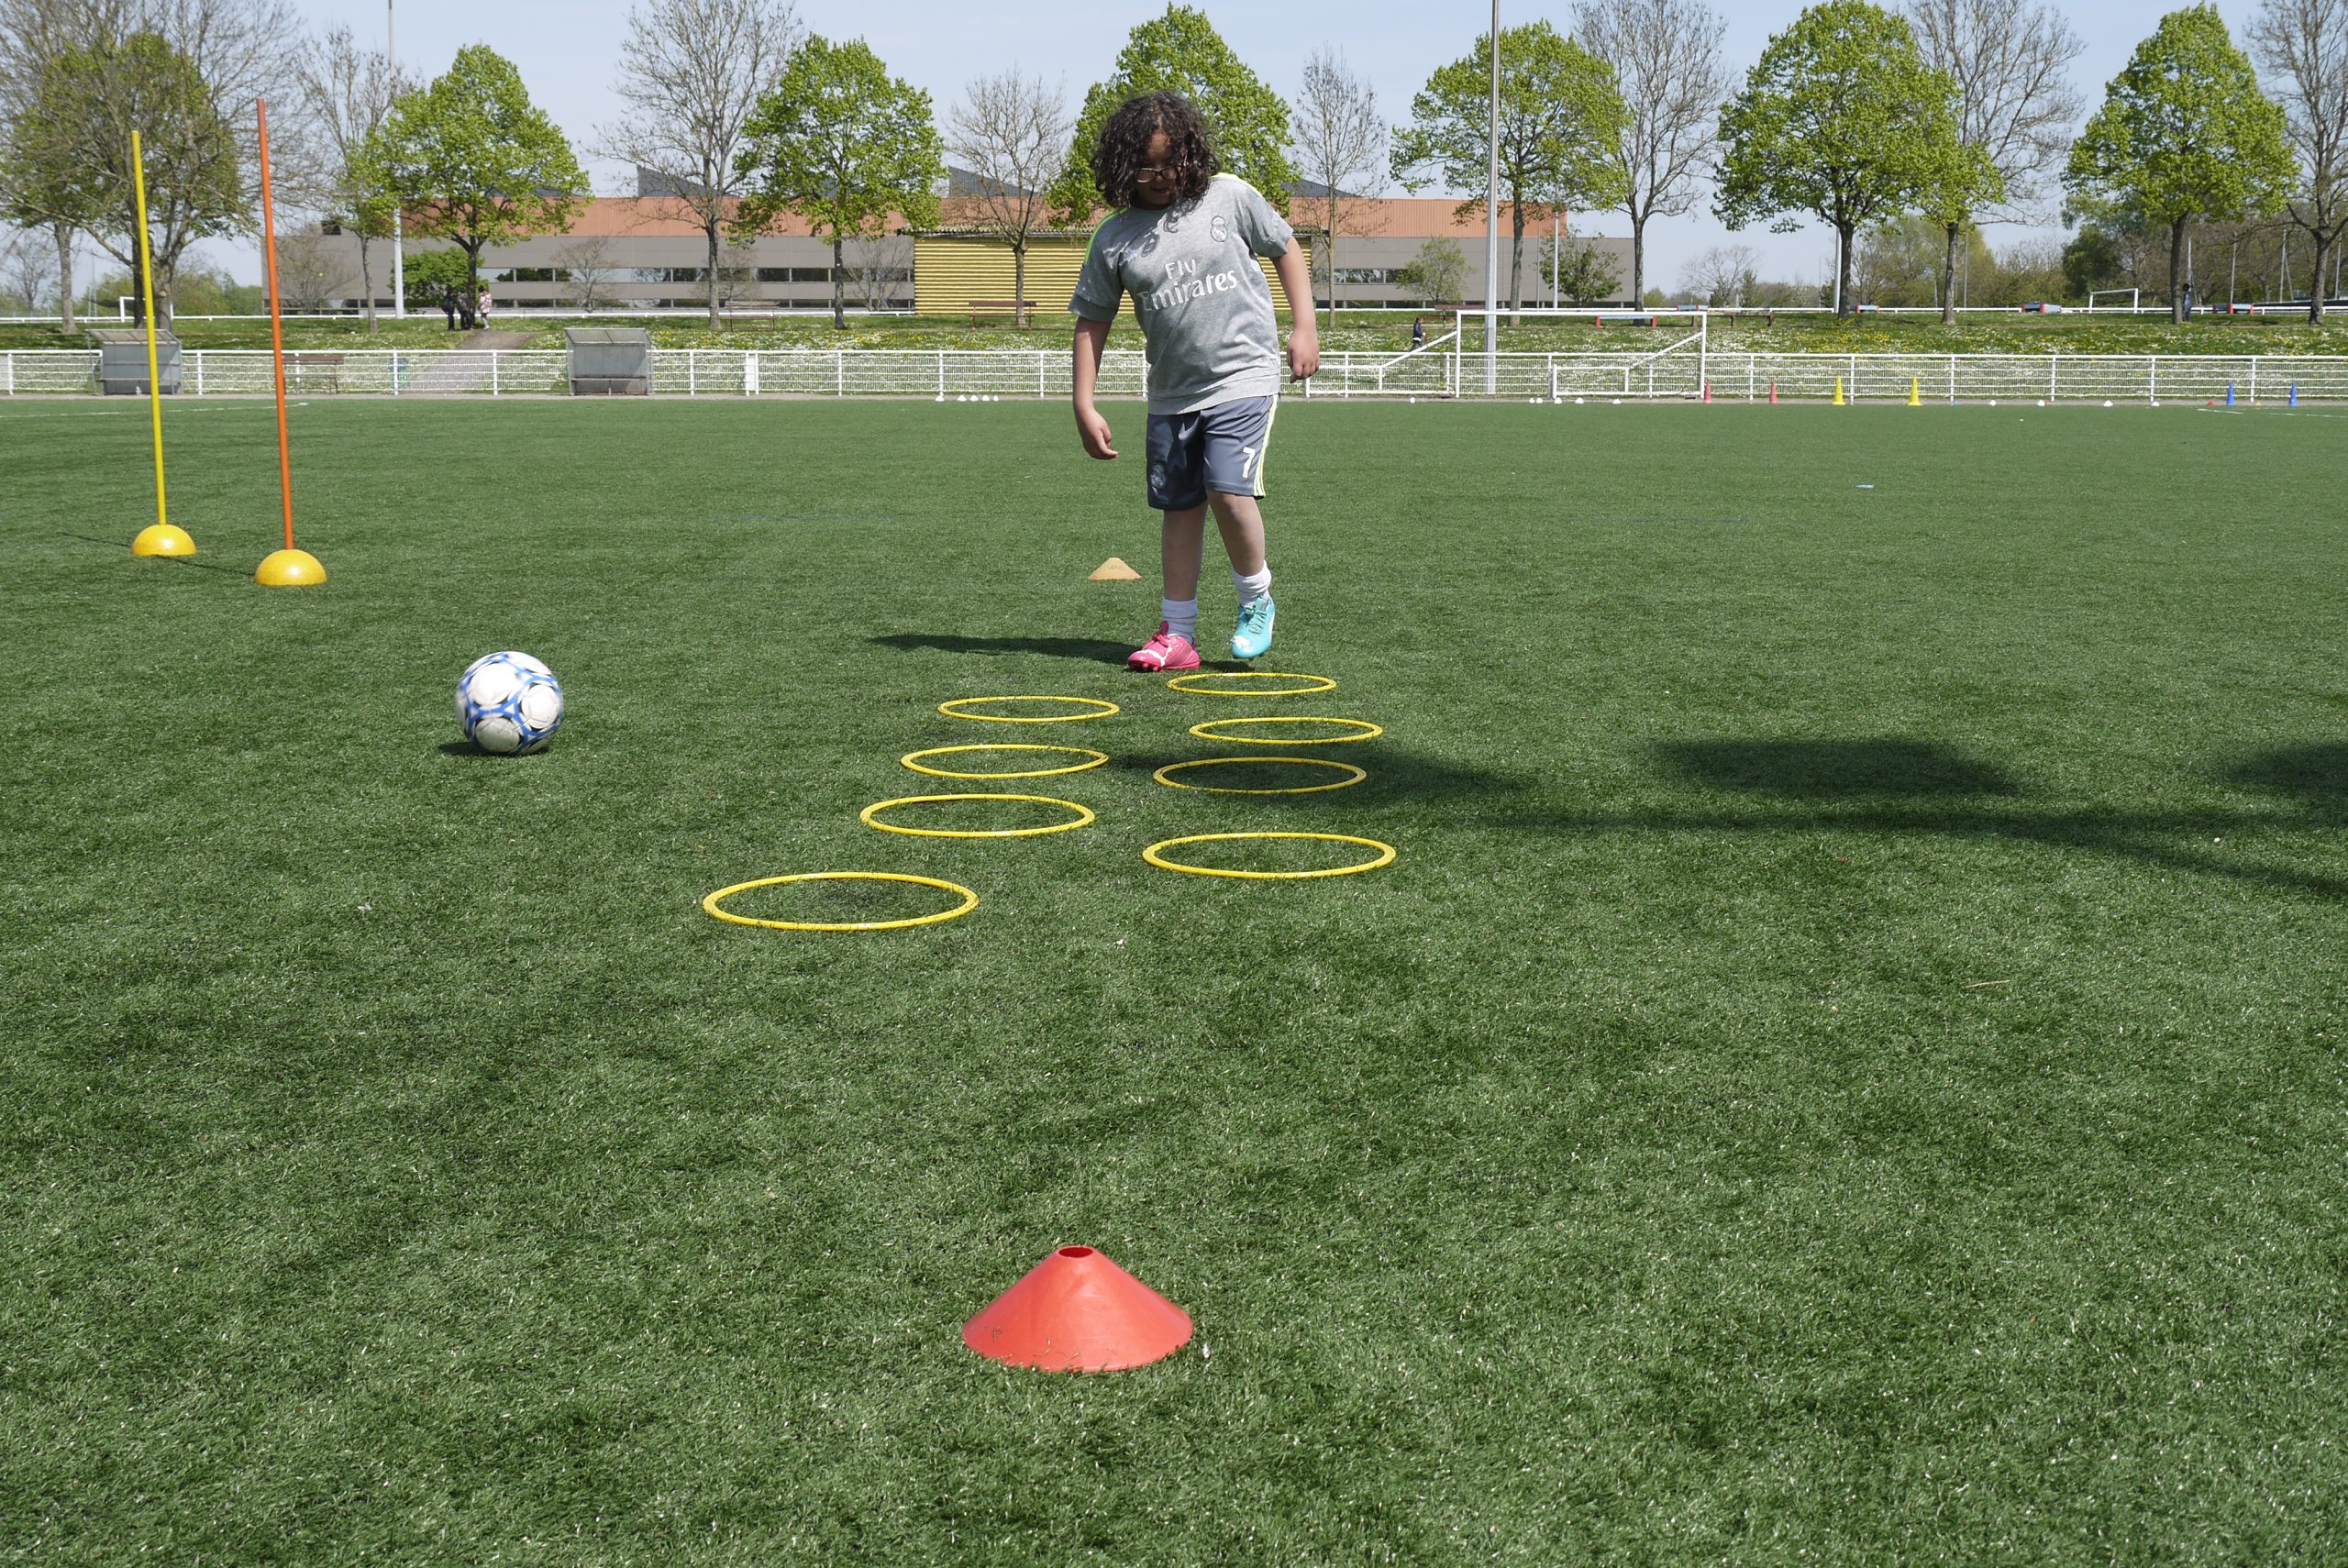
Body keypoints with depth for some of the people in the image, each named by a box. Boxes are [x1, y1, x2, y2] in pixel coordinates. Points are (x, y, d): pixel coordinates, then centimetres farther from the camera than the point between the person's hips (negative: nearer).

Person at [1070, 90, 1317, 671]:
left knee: (1228, 492, -18)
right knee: (1180, 508, 8)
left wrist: (1304, 328, 3)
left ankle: (1257, 600, 6)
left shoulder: (1229, 197, -2)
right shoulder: (1114, 238, 1)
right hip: (1171, 393, 3)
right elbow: (1091, 322, 5)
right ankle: (1177, 634, 16)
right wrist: (1085, 407, 0)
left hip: (1243, 377, -3)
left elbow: (1286, 248, 10)